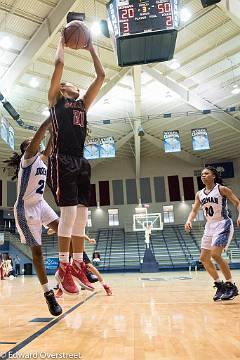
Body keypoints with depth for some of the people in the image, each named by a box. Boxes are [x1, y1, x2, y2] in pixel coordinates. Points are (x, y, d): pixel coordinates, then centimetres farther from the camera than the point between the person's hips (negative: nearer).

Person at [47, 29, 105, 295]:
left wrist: (91, 49, 29)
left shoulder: (82, 104, 25)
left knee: (80, 216, 4)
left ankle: (78, 266, 13)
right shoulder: (55, 100, 11)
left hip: (81, 162, 6)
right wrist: (62, 42, 18)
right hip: (62, 161, -6)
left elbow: (101, 77, 24)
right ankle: (63, 268, 0)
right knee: (69, 213, -12)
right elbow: (59, 65, 2)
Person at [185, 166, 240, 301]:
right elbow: (194, 210, 9)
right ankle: (220, 285, 21)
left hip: (223, 225, -7)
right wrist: (189, 220, -11)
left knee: (215, 254, -21)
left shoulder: (222, 189, -8)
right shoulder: (199, 194, 7)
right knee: (204, 258, 6)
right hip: (210, 227, 7)